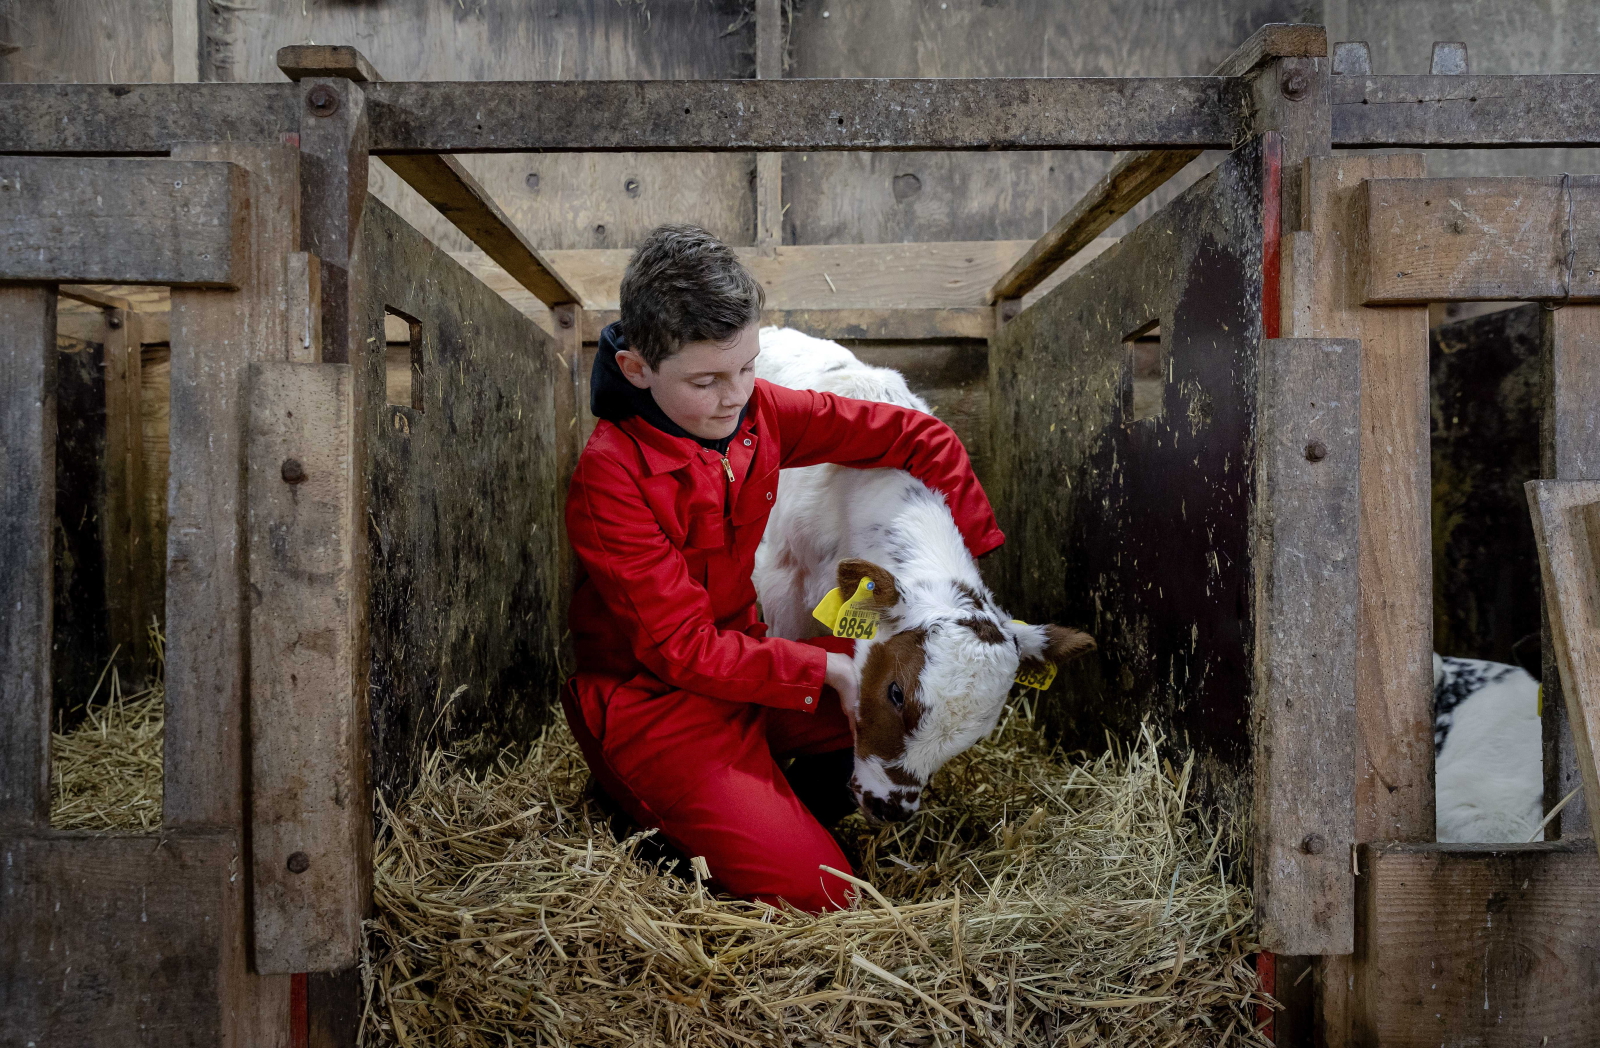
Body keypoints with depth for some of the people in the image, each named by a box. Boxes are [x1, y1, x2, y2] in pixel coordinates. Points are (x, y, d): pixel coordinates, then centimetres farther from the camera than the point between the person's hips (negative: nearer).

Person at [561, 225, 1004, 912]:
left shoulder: (759, 410, -5)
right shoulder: (610, 475, -22)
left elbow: (921, 438, 3)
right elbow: (684, 647, -21)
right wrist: (825, 669, -22)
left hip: (745, 656, 7)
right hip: (652, 694, -6)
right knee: (811, 890, -17)